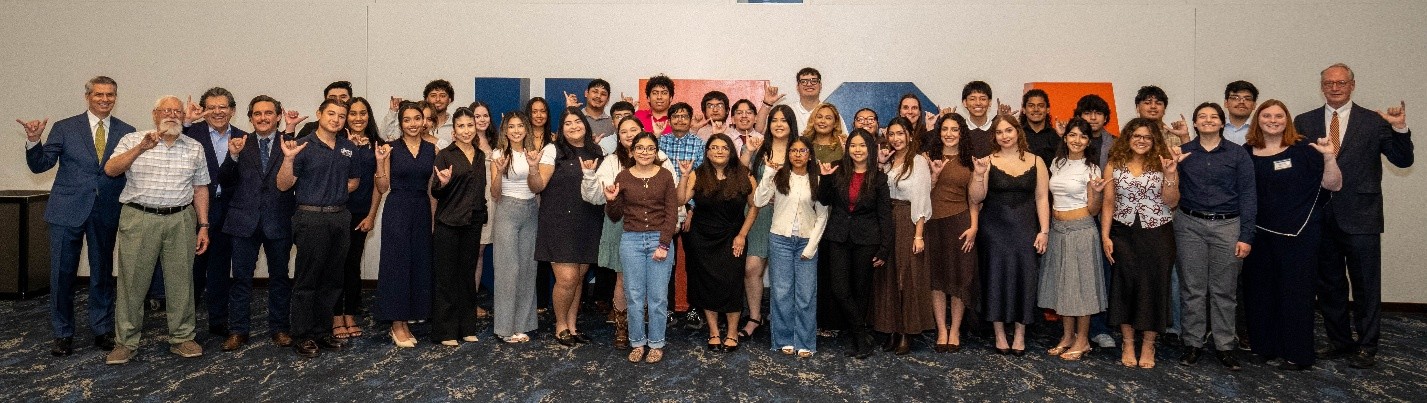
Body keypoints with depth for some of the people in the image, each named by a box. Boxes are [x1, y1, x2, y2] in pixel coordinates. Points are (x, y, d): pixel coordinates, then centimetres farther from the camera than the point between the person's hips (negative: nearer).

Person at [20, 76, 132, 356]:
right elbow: (40, 165, -3)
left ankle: (102, 330, 23)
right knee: (62, 274, 5)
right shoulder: (65, 128, 1)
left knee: (103, 273, 11)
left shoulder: (126, 132, 4)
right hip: (68, 211, -1)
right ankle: (63, 334, 18)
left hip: (107, 214, 1)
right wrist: (33, 141, -18)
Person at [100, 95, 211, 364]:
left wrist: (203, 226, 6)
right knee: (132, 281, 3)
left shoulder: (194, 148, 10)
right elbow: (110, 170, -10)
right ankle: (126, 342, 14)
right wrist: (141, 148, -22)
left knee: (181, 281, 5)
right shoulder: (133, 141, 4)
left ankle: (181, 338, 16)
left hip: (180, 220, 2)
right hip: (139, 219, -1)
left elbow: (200, 189, 11)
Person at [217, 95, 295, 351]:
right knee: (241, 277, 7)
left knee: (279, 277, 10)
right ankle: (238, 330, 18)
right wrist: (232, 156, -15)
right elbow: (224, 182, 2)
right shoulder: (240, 144, 5)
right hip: (245, 221, 1)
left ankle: (279, 328, 21)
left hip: (279, 221, -1)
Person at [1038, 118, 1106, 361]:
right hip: (1056, 229, 5)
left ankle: (1082, 340, 11)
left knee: (1080, 281, 0)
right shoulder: (1057, 163, 9)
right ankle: (1067, 336, 21)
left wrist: (1097, 192, -21)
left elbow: (1093, 210, -4)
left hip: (1081, 230, -5)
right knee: (1061, 282, 9)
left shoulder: (1091, 168, -4)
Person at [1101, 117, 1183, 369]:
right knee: (1125, 286, 5)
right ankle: (1128, 344, 18)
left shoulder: (1163, 164, 1)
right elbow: (1108, 203, 3)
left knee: (1153, 287, 4)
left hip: (1157, 235, 0)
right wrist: (1105, 236, -3)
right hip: (1124, 235, 1)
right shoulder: (1114, 165, 3)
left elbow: (1171, 203, -4)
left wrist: (1169, 175, -16)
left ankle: (1148, 346, 18)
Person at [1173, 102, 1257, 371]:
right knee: (1192, 288, 5)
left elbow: (1248, 195, 0)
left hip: (1227, 226, 0)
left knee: (1224, 289, 5)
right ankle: (1193, 343, 15)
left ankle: (1224, 346, 16)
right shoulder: (1183, 152, 5)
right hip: (1190, 225, 1)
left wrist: (1246, 236, -5)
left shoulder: (1238, 154, 3)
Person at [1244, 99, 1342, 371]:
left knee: (1295, 291, 3)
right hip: (1259, 234, 3)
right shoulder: (1246, 152, 4)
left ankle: (1297, 355, 14)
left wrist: (1329, 158, -19)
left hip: (1298, 235, -3)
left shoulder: (1303, 150, -4)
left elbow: (1334, 185, -5)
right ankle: (1266, 347, 25)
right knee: (1259, 290, 10)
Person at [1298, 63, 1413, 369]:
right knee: (1329, 285, 13)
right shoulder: (1304, 122, 7)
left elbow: (1403, 161, -2)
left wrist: (1399, 128, -14)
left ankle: (1366, 347, 16)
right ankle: (1339, 341, 26)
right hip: (1320, 216, 2)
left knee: (1366, 285, 4)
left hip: (1360, 217, -2)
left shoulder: (1374, 121, 2)